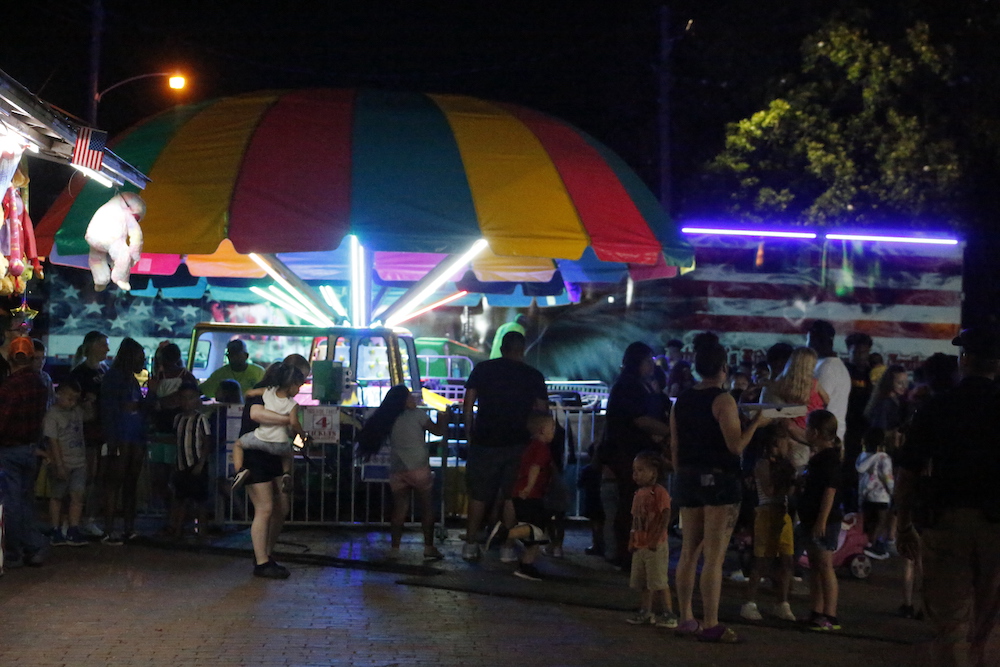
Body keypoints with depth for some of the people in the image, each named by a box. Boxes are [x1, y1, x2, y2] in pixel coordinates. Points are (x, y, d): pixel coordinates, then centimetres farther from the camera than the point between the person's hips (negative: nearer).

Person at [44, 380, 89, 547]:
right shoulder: (52, 415, -11)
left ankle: (73, 532, -5)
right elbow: (53, 442, -14)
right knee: (57, 497, 8)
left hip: (78, 462, 4)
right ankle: (56, 532, 17)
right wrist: (60, 466, -16)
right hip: (61, 464, -4)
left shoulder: (78, 412, 7)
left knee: (77, 495, -6)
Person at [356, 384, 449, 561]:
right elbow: (438, 431, 1)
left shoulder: (388, 421, 10)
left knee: (399, 508, 9)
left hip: (397, 471, 4)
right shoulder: (416, 414, -3)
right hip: (418, 467, -4)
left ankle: (395, 548, 4)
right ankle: (429, 548, 4)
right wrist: (443, 419, 20)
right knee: (426, 508, 5)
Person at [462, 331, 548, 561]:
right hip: (518, 445, 0)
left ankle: (470, 544, 8)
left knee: (478, 495, 7)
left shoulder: (482, 369, 1)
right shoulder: (534, 376, 1)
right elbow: (542, 413, 1)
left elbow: (468, 405, 0)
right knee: (512, 495, 7)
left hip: (484, 441, 0)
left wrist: (469, 434, 8)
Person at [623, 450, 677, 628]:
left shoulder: (659, 492, -15)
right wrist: (632, 541, 12)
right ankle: (646, 612, 22)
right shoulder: (639, 493, 12)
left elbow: (665, 517, -19)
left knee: (659, 581, -6)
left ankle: (669, 614, -1)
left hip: (655, 546, -9)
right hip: (640, 545, 9)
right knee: (644, 582, 13)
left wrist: (656, 539, -21)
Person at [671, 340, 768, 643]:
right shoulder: (723, 400, -12)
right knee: (714, 556, -4)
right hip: (719, 480, -7)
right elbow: (736, 445, -18)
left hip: (688, 480, 7)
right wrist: (756, 423, -4)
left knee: (689, 551, 14)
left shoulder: (681, 401, 8)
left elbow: (674, 447, 11)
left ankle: (686, 618, 20)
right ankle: (710, 625, -4)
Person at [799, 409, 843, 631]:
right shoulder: (818, 457, 16)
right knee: (815, 567, 12)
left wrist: (822, 520, -24)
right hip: (812, 520, 10)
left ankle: (830, 616, -10)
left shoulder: (829, 458, -15)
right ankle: (816, 613, 17)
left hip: (824, 522, -10)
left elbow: (830, 491, -21)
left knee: (824, 566, -10)